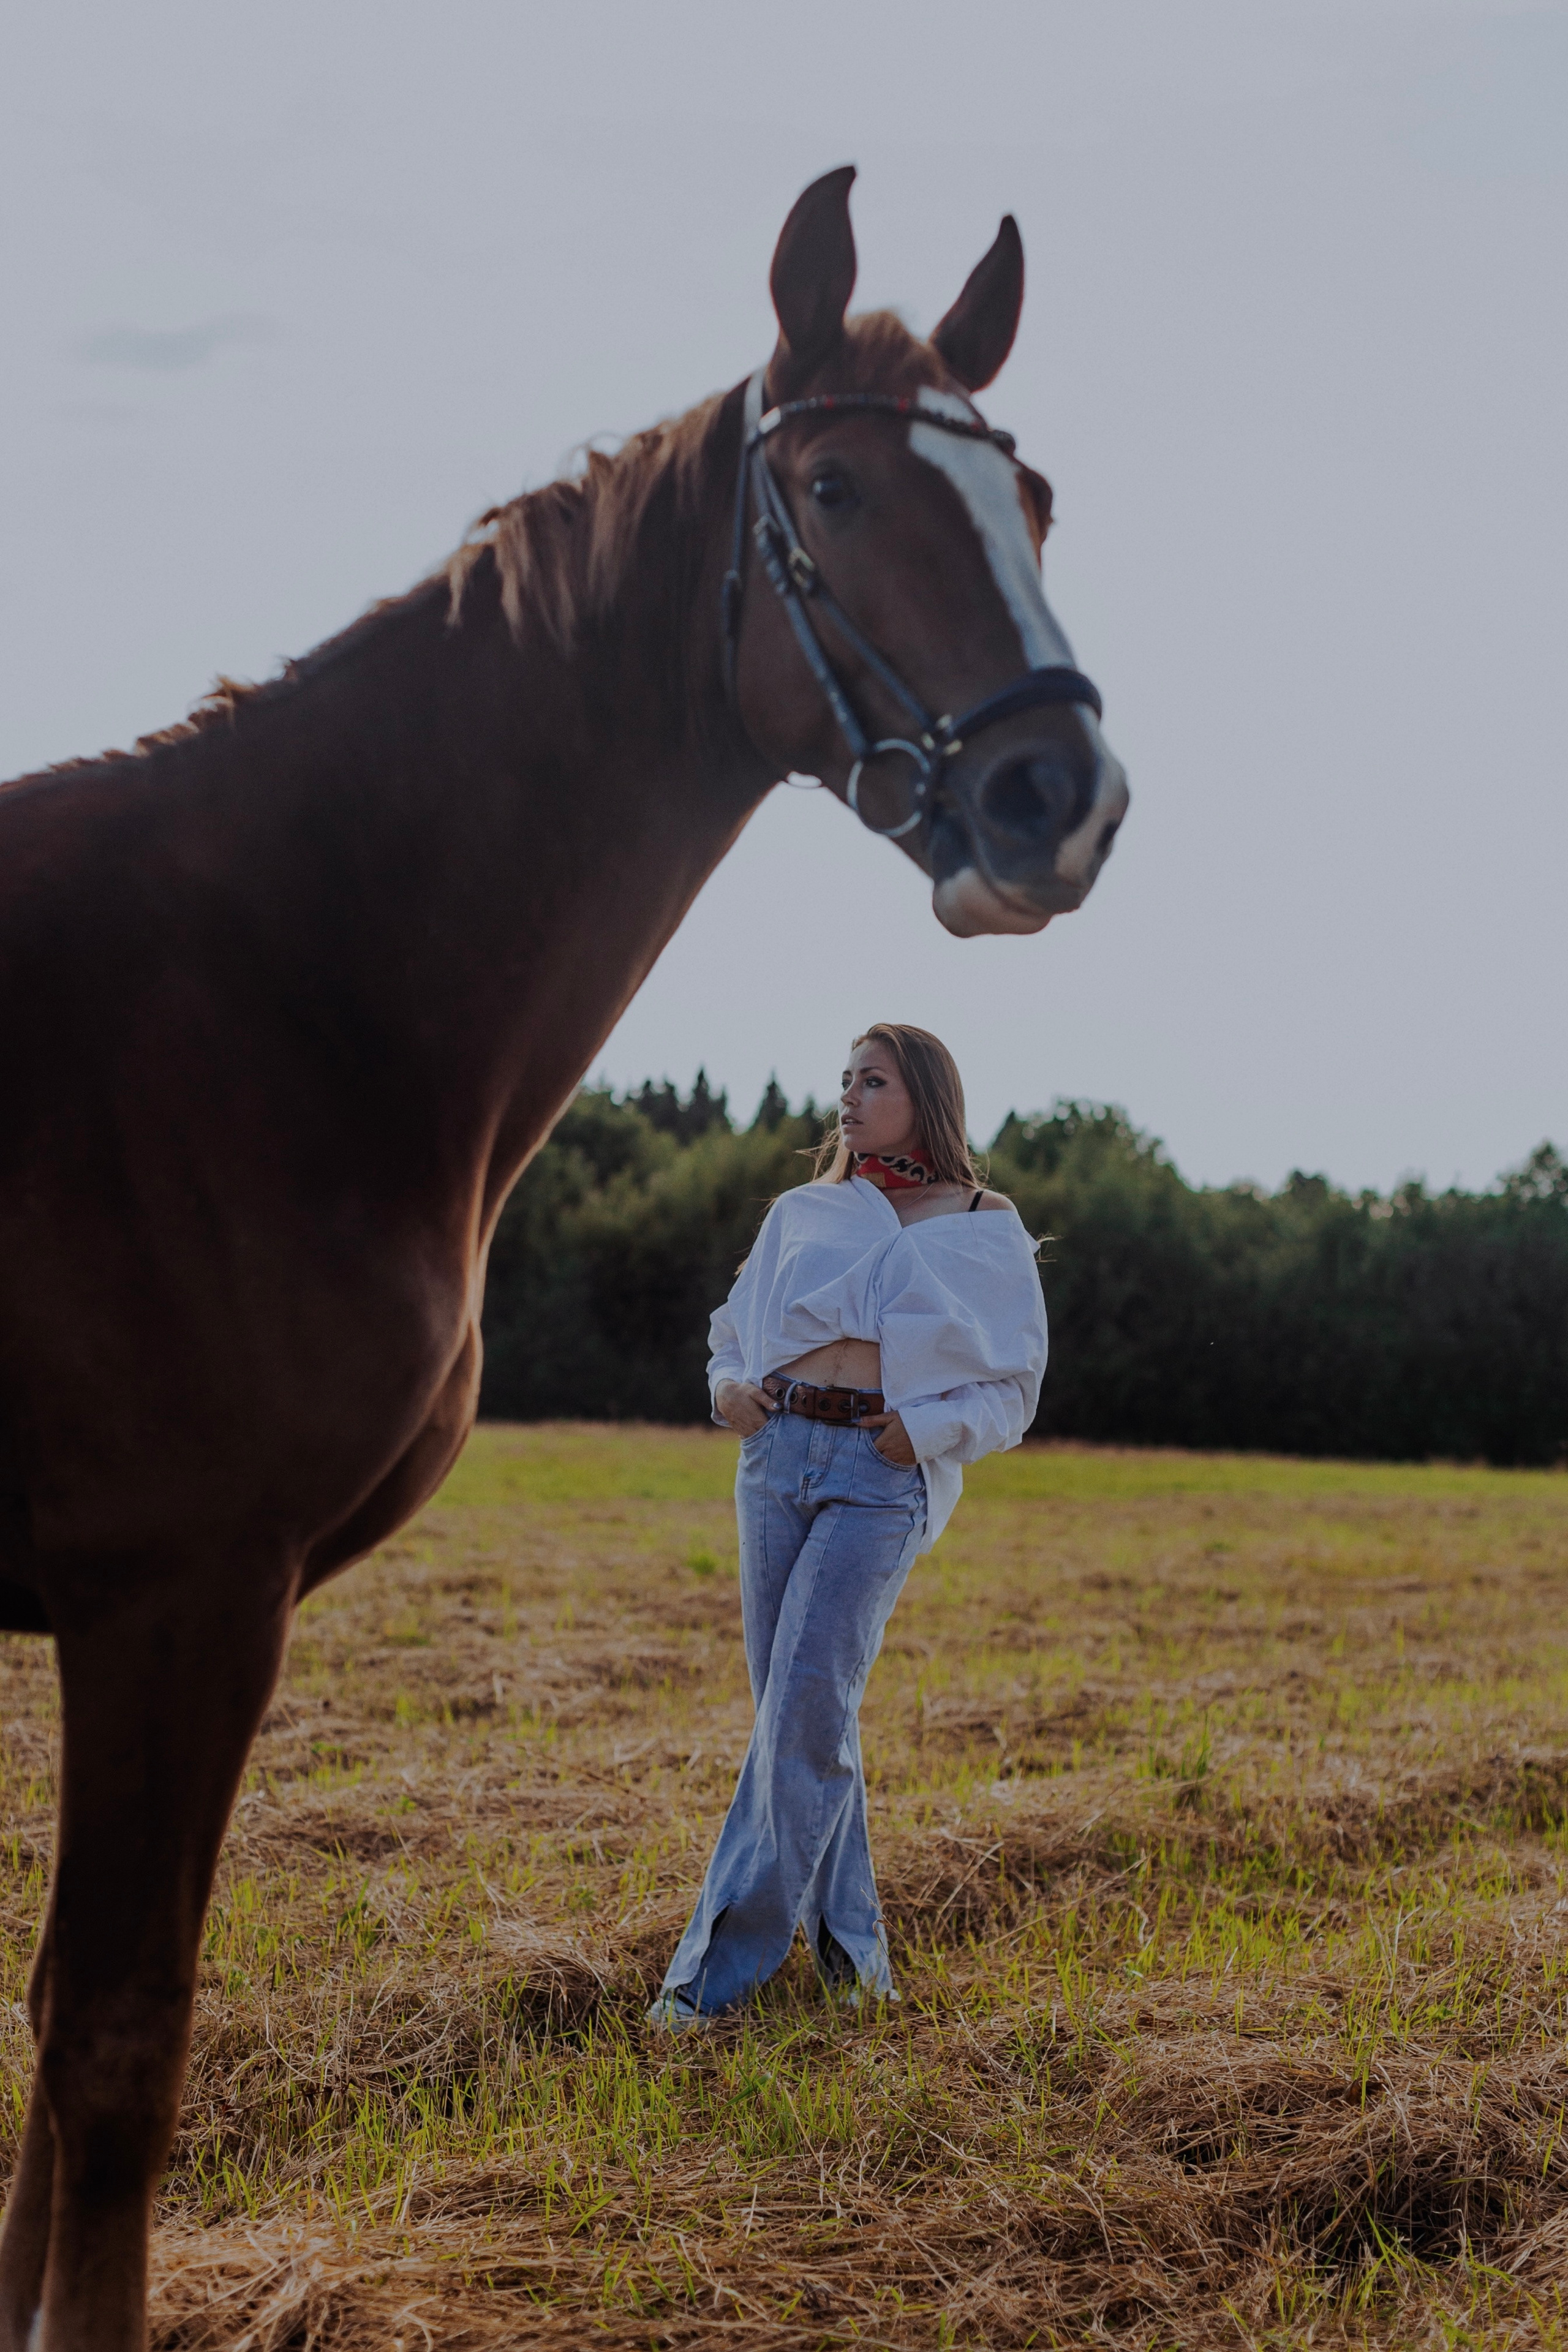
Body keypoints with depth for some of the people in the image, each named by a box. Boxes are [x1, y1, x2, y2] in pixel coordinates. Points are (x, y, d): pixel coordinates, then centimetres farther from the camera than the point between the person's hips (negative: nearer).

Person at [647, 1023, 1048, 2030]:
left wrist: (928, 1429, -10)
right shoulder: (801, 1214, 17)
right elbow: (737, 1326, 26)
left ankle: (720, 1969, -11)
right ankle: (850, 1940, 19)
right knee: (804, 1710, 5)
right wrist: (730, 1387, 4)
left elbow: (1013, 1387, 7)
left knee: (803, 1710, -13)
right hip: (777, 1454, 5)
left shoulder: (983, 1233, 7)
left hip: (882, 1475, -5)